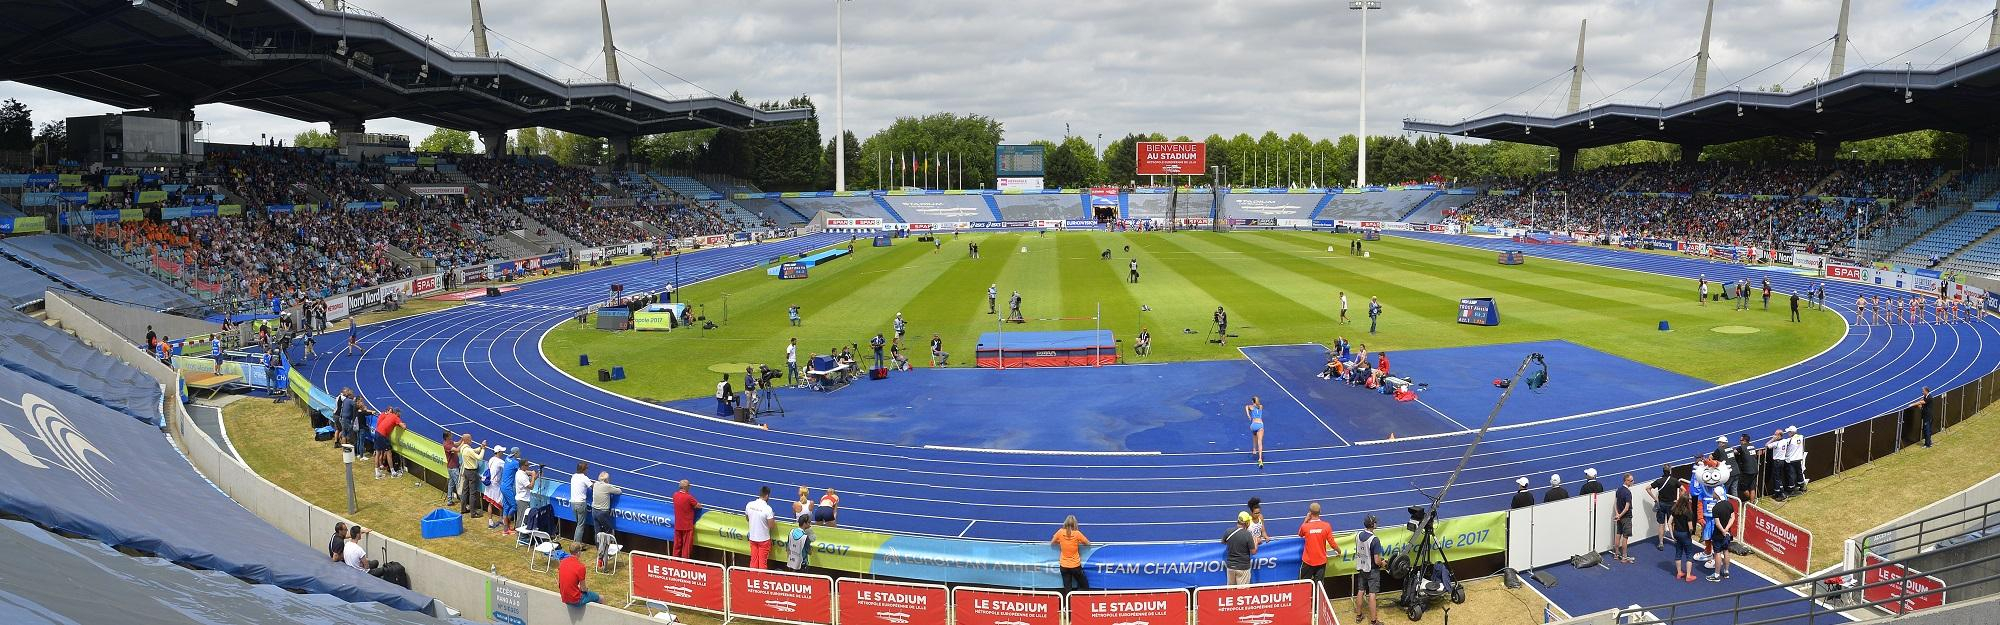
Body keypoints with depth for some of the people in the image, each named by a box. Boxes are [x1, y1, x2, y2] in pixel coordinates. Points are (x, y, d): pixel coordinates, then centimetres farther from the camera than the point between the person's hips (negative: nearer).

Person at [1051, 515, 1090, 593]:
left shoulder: (1060, 532, -7)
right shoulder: (1077, 533, -12)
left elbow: (1051, 543, 6)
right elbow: (1088, 543, 0)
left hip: (1063, 566, 2)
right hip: (1075, 565, -2)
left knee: (1067, 589, 8)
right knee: (1085, 587, 10)